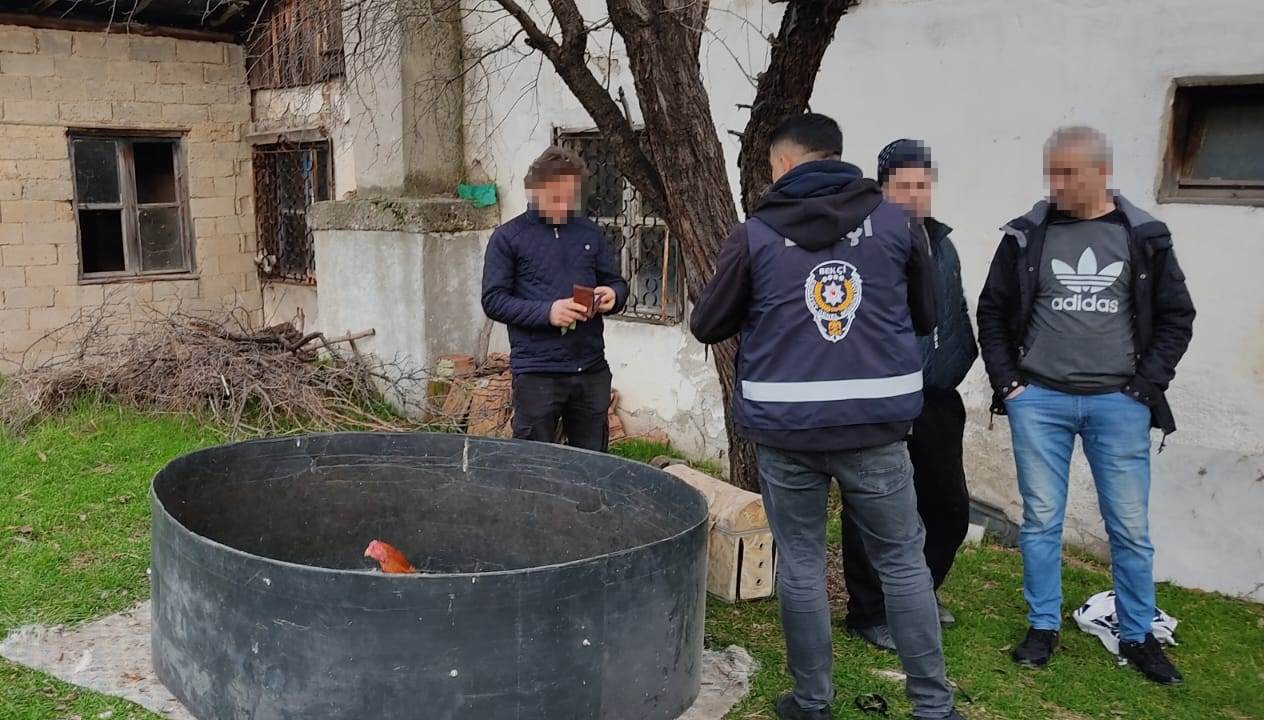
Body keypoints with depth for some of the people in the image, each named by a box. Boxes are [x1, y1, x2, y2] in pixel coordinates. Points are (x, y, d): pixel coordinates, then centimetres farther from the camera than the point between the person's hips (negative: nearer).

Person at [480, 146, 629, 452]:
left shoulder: (589, 232, 11)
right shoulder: (508, 237, -1)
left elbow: (617, 283, 18)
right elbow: (493, 300, -6)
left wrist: (612, 295, -6)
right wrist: (547, 312, -19)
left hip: (592, 370, 4)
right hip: (536, 373, -4)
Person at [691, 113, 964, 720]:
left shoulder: (756, 233, -2)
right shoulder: (893, 221, 3)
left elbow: (706, 326, 4)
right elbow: (926, 315, 12)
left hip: (786, 427, -1)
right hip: (876, 423, 1)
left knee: (801, 564, 11)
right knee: (902, 561, 12)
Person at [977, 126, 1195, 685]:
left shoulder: (1144, 237, 1)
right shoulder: (1026, 236, 0)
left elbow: (1176, 316, 7)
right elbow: (992, 313, 5)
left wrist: (1145, 386, -2)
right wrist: (1007, 382, -1)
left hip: (1118, 404, 0)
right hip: (1039, 400, 0)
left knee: (1130, 527, 6)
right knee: (1041, 521, 6)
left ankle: (1137, 636, 23)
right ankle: (1043, 628, 19)